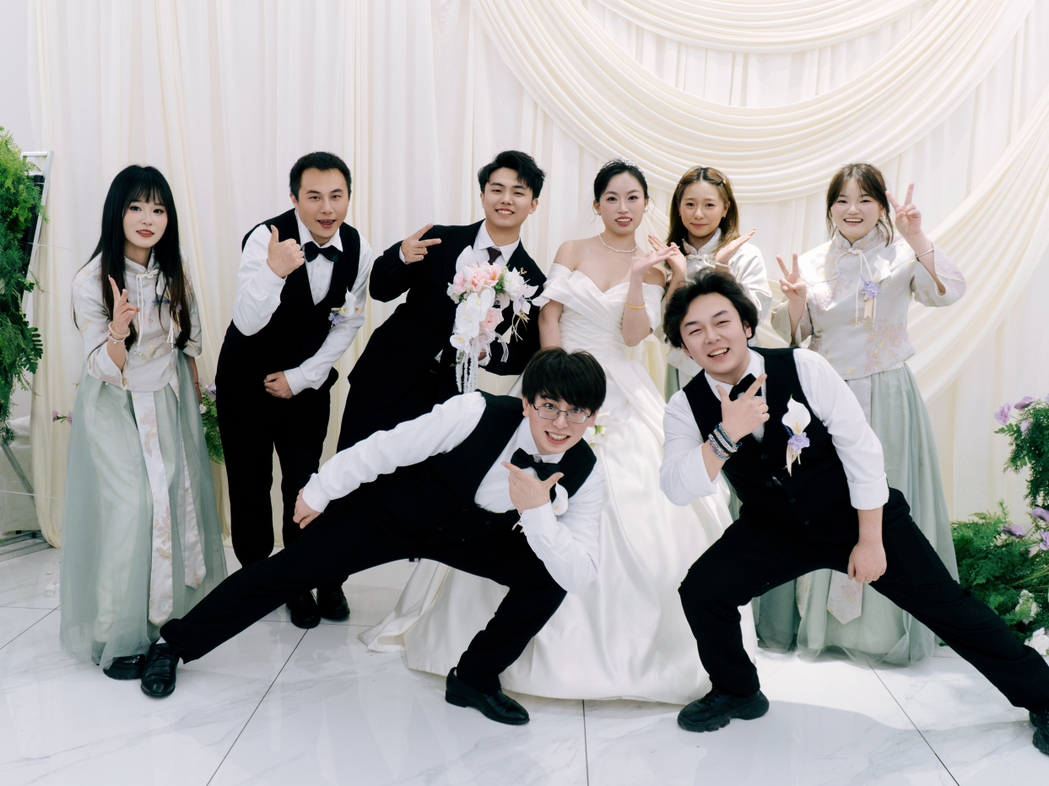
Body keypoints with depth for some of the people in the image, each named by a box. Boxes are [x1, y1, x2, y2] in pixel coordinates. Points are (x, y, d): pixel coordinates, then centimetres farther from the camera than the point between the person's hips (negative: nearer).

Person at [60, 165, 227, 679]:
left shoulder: (174, 274, -1)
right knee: (129, 507, -13)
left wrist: (194, 395, 18)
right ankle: (120, 638, -1)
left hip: (170, 403, 5)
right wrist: (119, 329, -37)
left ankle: (178, 610, 21)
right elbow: (104, 369, -17)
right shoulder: (91, 282, -15)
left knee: (179, 497, 2)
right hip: (116, 408, -4)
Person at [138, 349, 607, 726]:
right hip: (387, 511, -3)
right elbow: (383, 449, -22)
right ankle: (174, 644, 21)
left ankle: (475, 677, 8)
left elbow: (578, 578, -25)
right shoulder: (476, 413, -34)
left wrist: (539, 513, -40)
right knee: (286, 571, -1)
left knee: (547, 576, -15)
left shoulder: (585, 476, -23)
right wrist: (319, 493, -11)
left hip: (465, 536, 3)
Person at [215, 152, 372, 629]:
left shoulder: (358, 252, -10)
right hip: (247, 381, -2)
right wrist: (273, 271, -49)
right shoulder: (265, 238, -23)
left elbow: (347, 326, 0)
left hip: (307, 381, 3)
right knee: (250, 485, 8)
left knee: (305, 482, 6)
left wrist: (300, 377, -6)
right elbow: (247, 324, -31)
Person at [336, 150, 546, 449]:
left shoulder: (531, 280, -2)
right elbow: (380, 291, 1)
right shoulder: (440, 240, -2)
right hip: (386, 382, 0)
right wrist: (400, 256, -20)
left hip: (448, 397, 0)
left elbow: (526, 354, 1)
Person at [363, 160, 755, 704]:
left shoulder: (652, 269, 8)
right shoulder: (572, 252, 8)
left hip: (620, 394, 0)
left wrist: (638, 275, -16)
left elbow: (633, 335, -4)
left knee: (631, 508, -12)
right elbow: (549, 317, 1)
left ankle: (621, 638, 4)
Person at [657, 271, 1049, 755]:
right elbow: (677, 490, -24)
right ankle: (737, 693, 14)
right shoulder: (687, 407, -14)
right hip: (774, 529, 2)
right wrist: (726, 435, -39)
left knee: (944, 604, -1)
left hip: (860, 516, -2)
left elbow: (861, 450, -17)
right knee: (700, 591, -14)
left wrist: (870, 541, -15)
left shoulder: (804, 368, -22)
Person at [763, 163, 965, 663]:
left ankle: (883, 623, 18)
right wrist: (795, 303, -11)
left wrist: (918, 240, -31)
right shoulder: (811, 263, 7)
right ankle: (817, 619, 20)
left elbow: (945, 292, -19)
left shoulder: (901, 256, -1)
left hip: (886, 398, -2)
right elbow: (795, 338, 8)